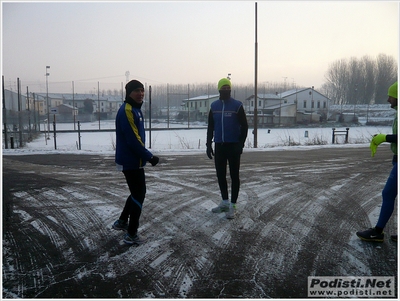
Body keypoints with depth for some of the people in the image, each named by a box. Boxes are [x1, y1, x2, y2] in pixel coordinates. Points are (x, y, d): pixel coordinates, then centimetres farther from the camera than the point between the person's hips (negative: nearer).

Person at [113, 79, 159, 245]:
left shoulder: (135, 109, 14)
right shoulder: (127, 110, -18)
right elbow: (133, 140, -24)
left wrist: (145, 155, 14)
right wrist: (149, 156, -19)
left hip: (131, 160, 10)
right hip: (131, 161, -10)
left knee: (137, 192, 21)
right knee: (139, 194, -2)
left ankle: (122, 221, 36)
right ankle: (131, 234, 8)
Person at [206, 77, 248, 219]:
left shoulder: (237, 105, -3)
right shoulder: (214, 106, 8)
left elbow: (244, 126, -3)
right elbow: (210, 127, 12)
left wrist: (241, 145, -9)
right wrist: (209, 144, 5)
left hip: (233, 146, -4)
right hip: (219, 146, 4)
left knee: (234, 176, 2)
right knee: (220, 175, 11)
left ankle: (232, 206, 9)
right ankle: (225, 202, 26)